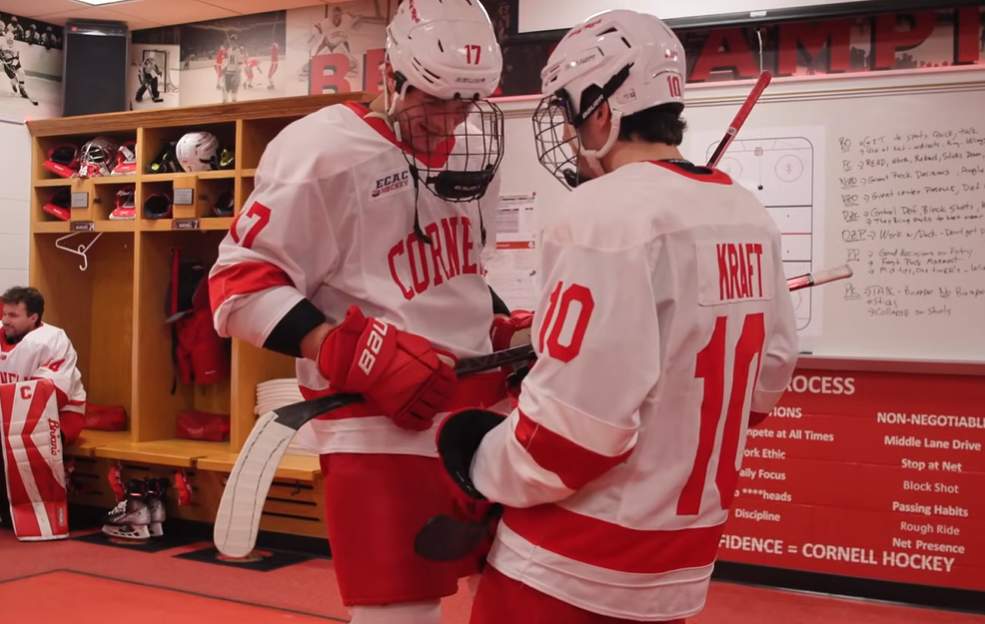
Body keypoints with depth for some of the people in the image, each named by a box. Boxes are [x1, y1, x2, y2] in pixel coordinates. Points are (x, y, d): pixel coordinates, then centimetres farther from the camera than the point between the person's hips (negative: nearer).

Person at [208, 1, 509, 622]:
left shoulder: (469, 156, 12)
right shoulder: (325, 151, -12)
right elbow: (240, 283, -14)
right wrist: (356, 353, -24)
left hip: (478, 410, 8)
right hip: (380, 429, -7)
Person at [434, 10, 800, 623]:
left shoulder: (607, 211, -20)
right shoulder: (751, 219, 3)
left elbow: (576, 419, -23)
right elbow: (768, 377, 13)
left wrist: (482, 461, -6)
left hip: (569, 571, -7)